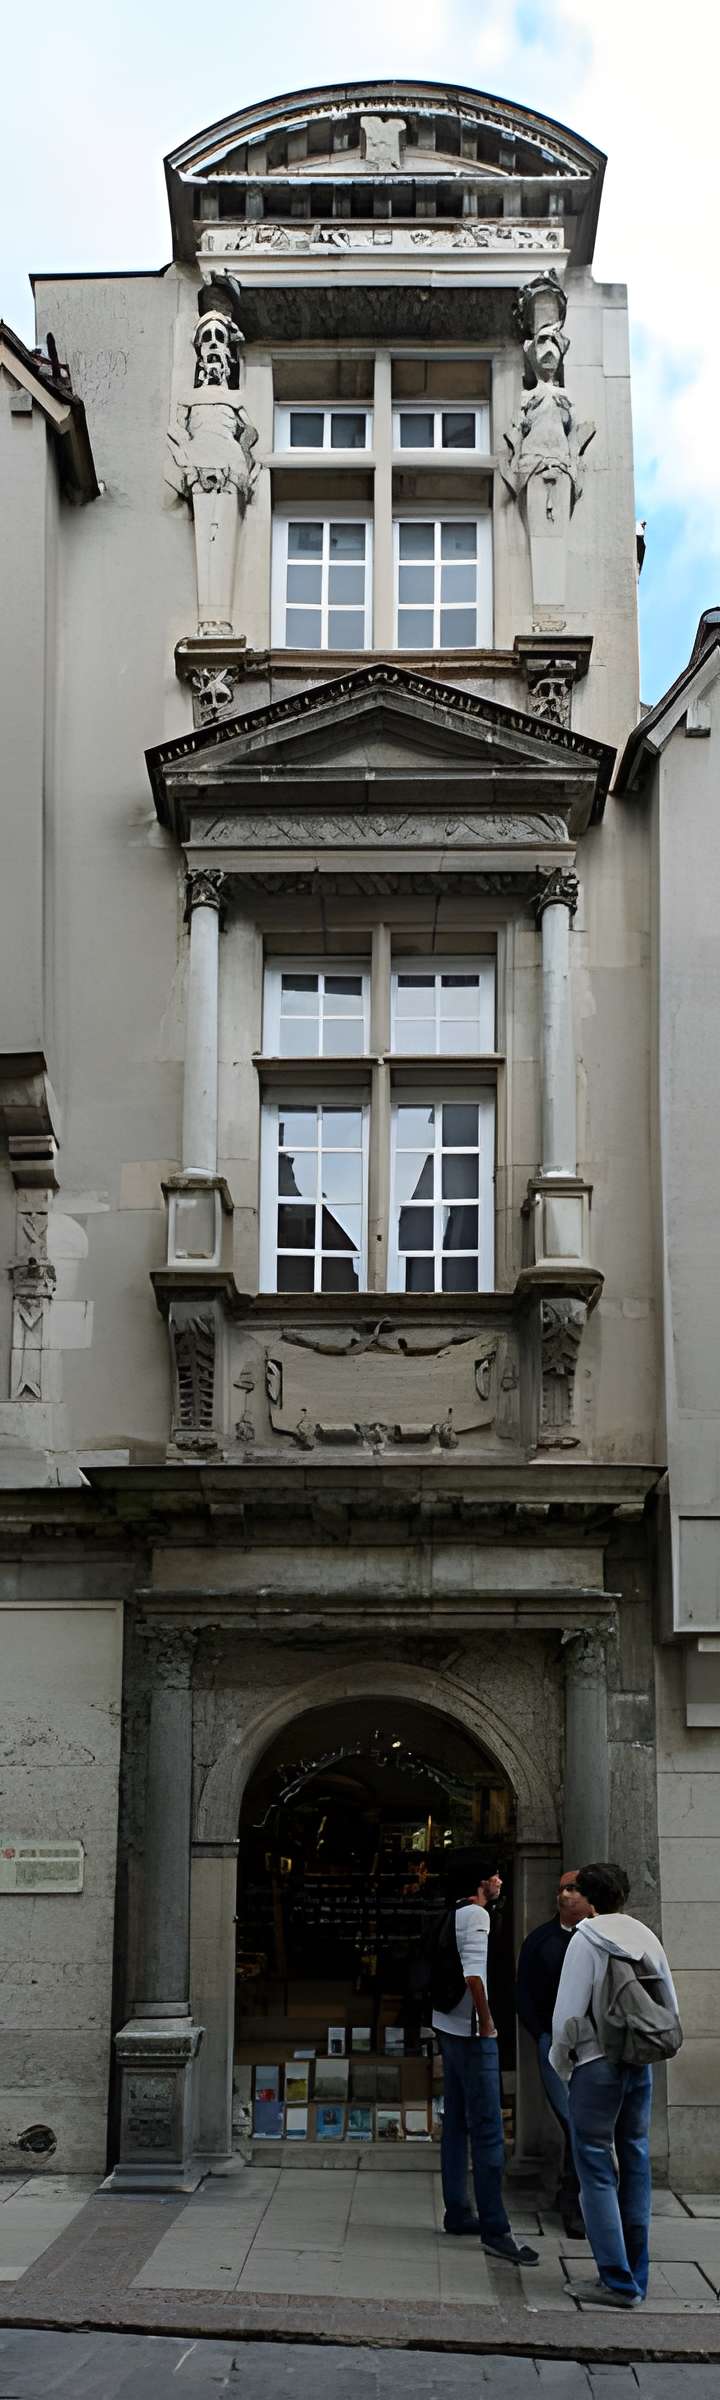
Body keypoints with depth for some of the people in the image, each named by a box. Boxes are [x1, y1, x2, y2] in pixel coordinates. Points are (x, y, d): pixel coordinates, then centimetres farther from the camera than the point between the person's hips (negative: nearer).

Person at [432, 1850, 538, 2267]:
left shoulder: (453, 1915, 14)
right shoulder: (476, 1915, -14)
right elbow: (473, 1972, -24)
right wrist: (486, 2021, -17)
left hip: (450, 2029, 10)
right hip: (472, 2032, -10)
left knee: (457, 2123, 14)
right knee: (488, 2130, -9)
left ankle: (458, 2213, 21)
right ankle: (495, 2229, -9)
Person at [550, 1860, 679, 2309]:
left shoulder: (586, 1940, -10)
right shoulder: (647, 1938, 6)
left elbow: (568, 2013, -13)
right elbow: (670, 2007, 10)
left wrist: (560, 2061, 1)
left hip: (596, 2065, -6)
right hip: (641, 2066, 6)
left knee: (597, 2169, 0)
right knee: (635, 2164, 13)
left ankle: (617, 2281, -1)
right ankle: (636, 2276, 18)